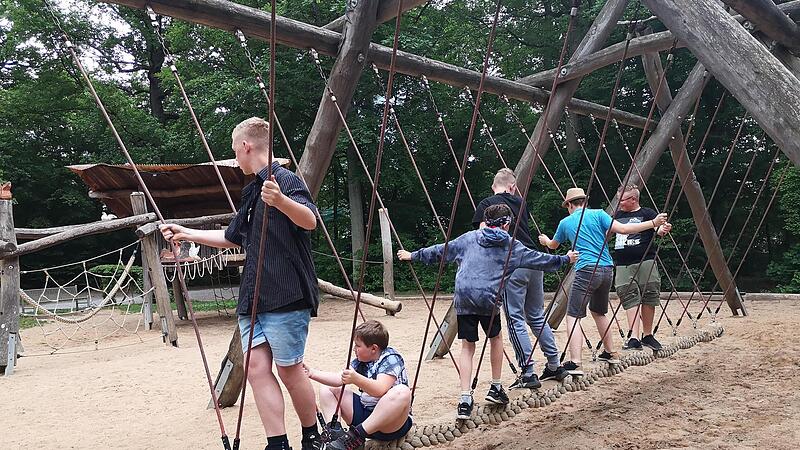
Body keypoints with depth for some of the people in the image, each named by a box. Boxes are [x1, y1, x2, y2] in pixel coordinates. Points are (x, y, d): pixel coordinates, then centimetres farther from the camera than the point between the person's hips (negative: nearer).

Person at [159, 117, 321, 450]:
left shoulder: (285, 180, -6)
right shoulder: (251, 191, 21)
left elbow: (310, 221, -24)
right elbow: (233, 238, 33)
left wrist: (281, 201, -43)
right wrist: (188, 234, 34)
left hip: (285, 295, -8)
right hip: (253, 296, 8)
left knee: (289, 369, -1)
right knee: (257, 366, -1)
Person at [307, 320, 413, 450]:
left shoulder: (391, 359, -14)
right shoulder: (361, 361, 10)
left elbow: (380, 390, -29)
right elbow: (339, 379, 6)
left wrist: (356, 379, -44)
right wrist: (313, 373, -5)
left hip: (390, 424, -8)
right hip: (364, 413, 8)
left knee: (402, 392, -40)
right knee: (327, 391, 10)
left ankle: (357, 436, -35)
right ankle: (334, 431, -17)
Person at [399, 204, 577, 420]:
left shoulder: (469, 238, 16)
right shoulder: (511, 246, 12)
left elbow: (440, 251, 21)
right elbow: (537, 259, 19)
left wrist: (413, 256, 32)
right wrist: (565, 259, 33)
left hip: (463, 298, 2)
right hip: (488, 299, -1)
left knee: (467, 347, 10)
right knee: (496, 338, 24)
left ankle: (465, 399, -1)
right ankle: (496, 388, 27)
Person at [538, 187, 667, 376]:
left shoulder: (565, 222, 11)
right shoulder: (598, 214, 9)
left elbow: (553, 245, 29)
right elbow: (622, 229, -4)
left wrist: (545, 241, 53)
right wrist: (653, 223, 0)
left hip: (586, 270, -4)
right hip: (607, 269, 4)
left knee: (573, 316, -6)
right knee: (598, 312, 25)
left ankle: (574, 363, -21)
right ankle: (611, 353, 32)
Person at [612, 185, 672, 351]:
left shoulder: (647, 214, 3)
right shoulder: (617, 216, 17)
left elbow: (658, 229, -12)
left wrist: (662, 229, -33)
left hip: (645, 262, -3)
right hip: (622, 265, 3)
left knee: (649, 297, 1)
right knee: (630, 298, -5)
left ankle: (647, 336, 15)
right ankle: (634, 338, -11)